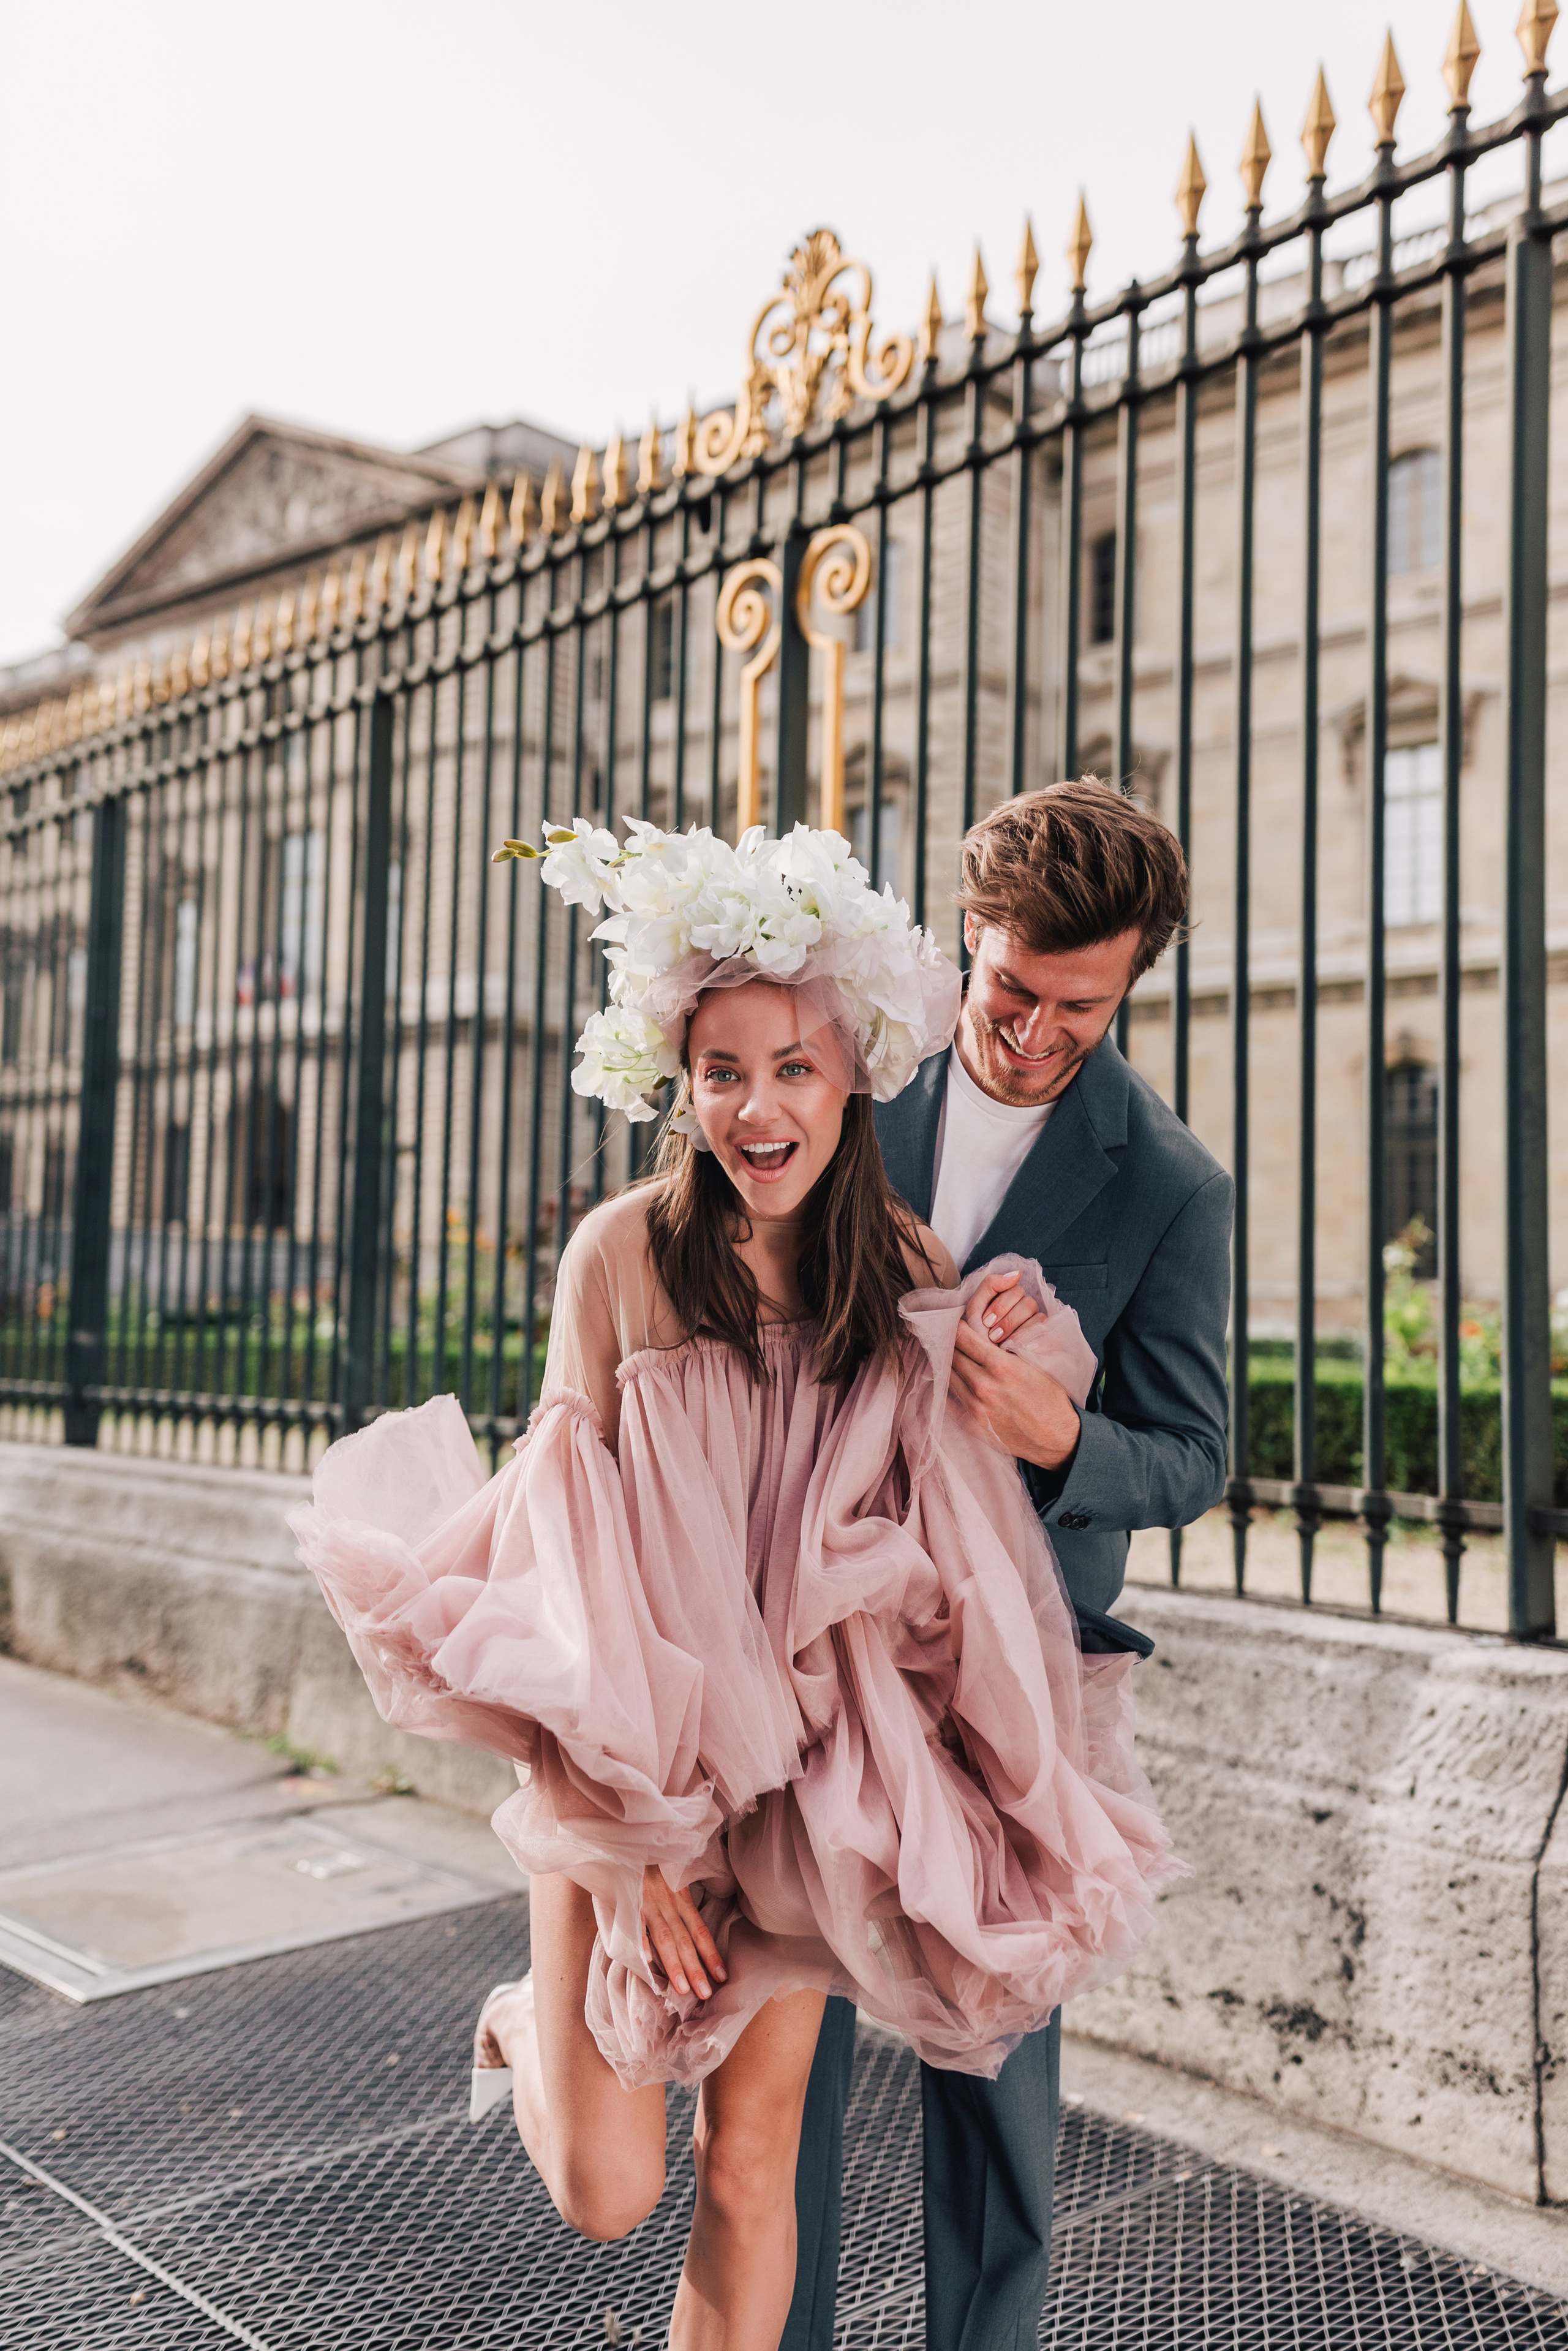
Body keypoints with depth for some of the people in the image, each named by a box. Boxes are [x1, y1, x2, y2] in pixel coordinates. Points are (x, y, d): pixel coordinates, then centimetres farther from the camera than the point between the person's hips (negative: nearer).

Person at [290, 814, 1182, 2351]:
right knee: (604, 2194, 3)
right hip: (628, 1755, -2)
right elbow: (566, 1537, -10)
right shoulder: (625, 1253, -13)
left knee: (752, 2168, 9)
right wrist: (625, 1843, -10)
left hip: (808, 1772, 3)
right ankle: (528, 2026, 36)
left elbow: (939, 1517, 8)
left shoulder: (903, 1269, -4)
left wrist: (1017, 1364, -11)